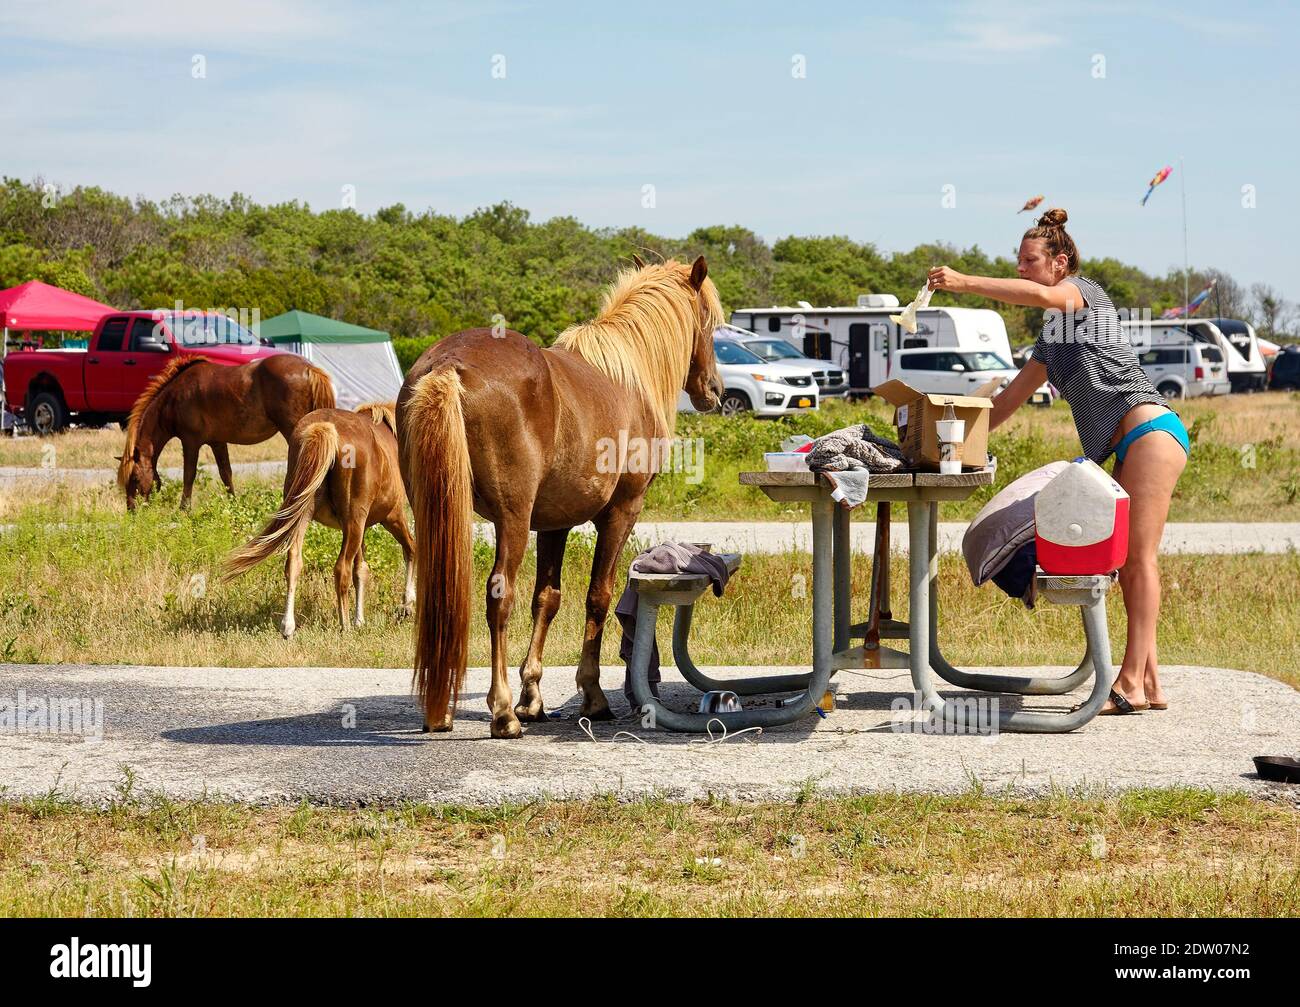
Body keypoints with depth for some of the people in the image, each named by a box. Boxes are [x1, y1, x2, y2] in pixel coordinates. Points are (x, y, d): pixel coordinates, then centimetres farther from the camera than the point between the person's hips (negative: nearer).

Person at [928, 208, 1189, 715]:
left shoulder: (1084, 291, 1)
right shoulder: (1053, 334, 26)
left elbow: (1044, 295, -23)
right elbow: (1014, 393, 31)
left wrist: (964, 282, -21)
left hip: (1150, 429, -10)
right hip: (1128, 447, 10)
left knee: (1137, 556, -13)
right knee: (1126, 562, 5)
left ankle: (1132, 683, -17)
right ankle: (1149, 685, 4)